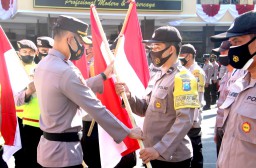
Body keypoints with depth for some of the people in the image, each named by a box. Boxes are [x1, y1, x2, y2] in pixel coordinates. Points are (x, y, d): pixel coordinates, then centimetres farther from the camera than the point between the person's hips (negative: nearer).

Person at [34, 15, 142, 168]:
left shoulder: (43, 65, 6)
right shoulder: (66, 72, -23)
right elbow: (96, 109, -21)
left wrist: (104, 76, 19)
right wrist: (128, 132, -13)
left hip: (49, 145, 9)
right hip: (63, 150, -9)